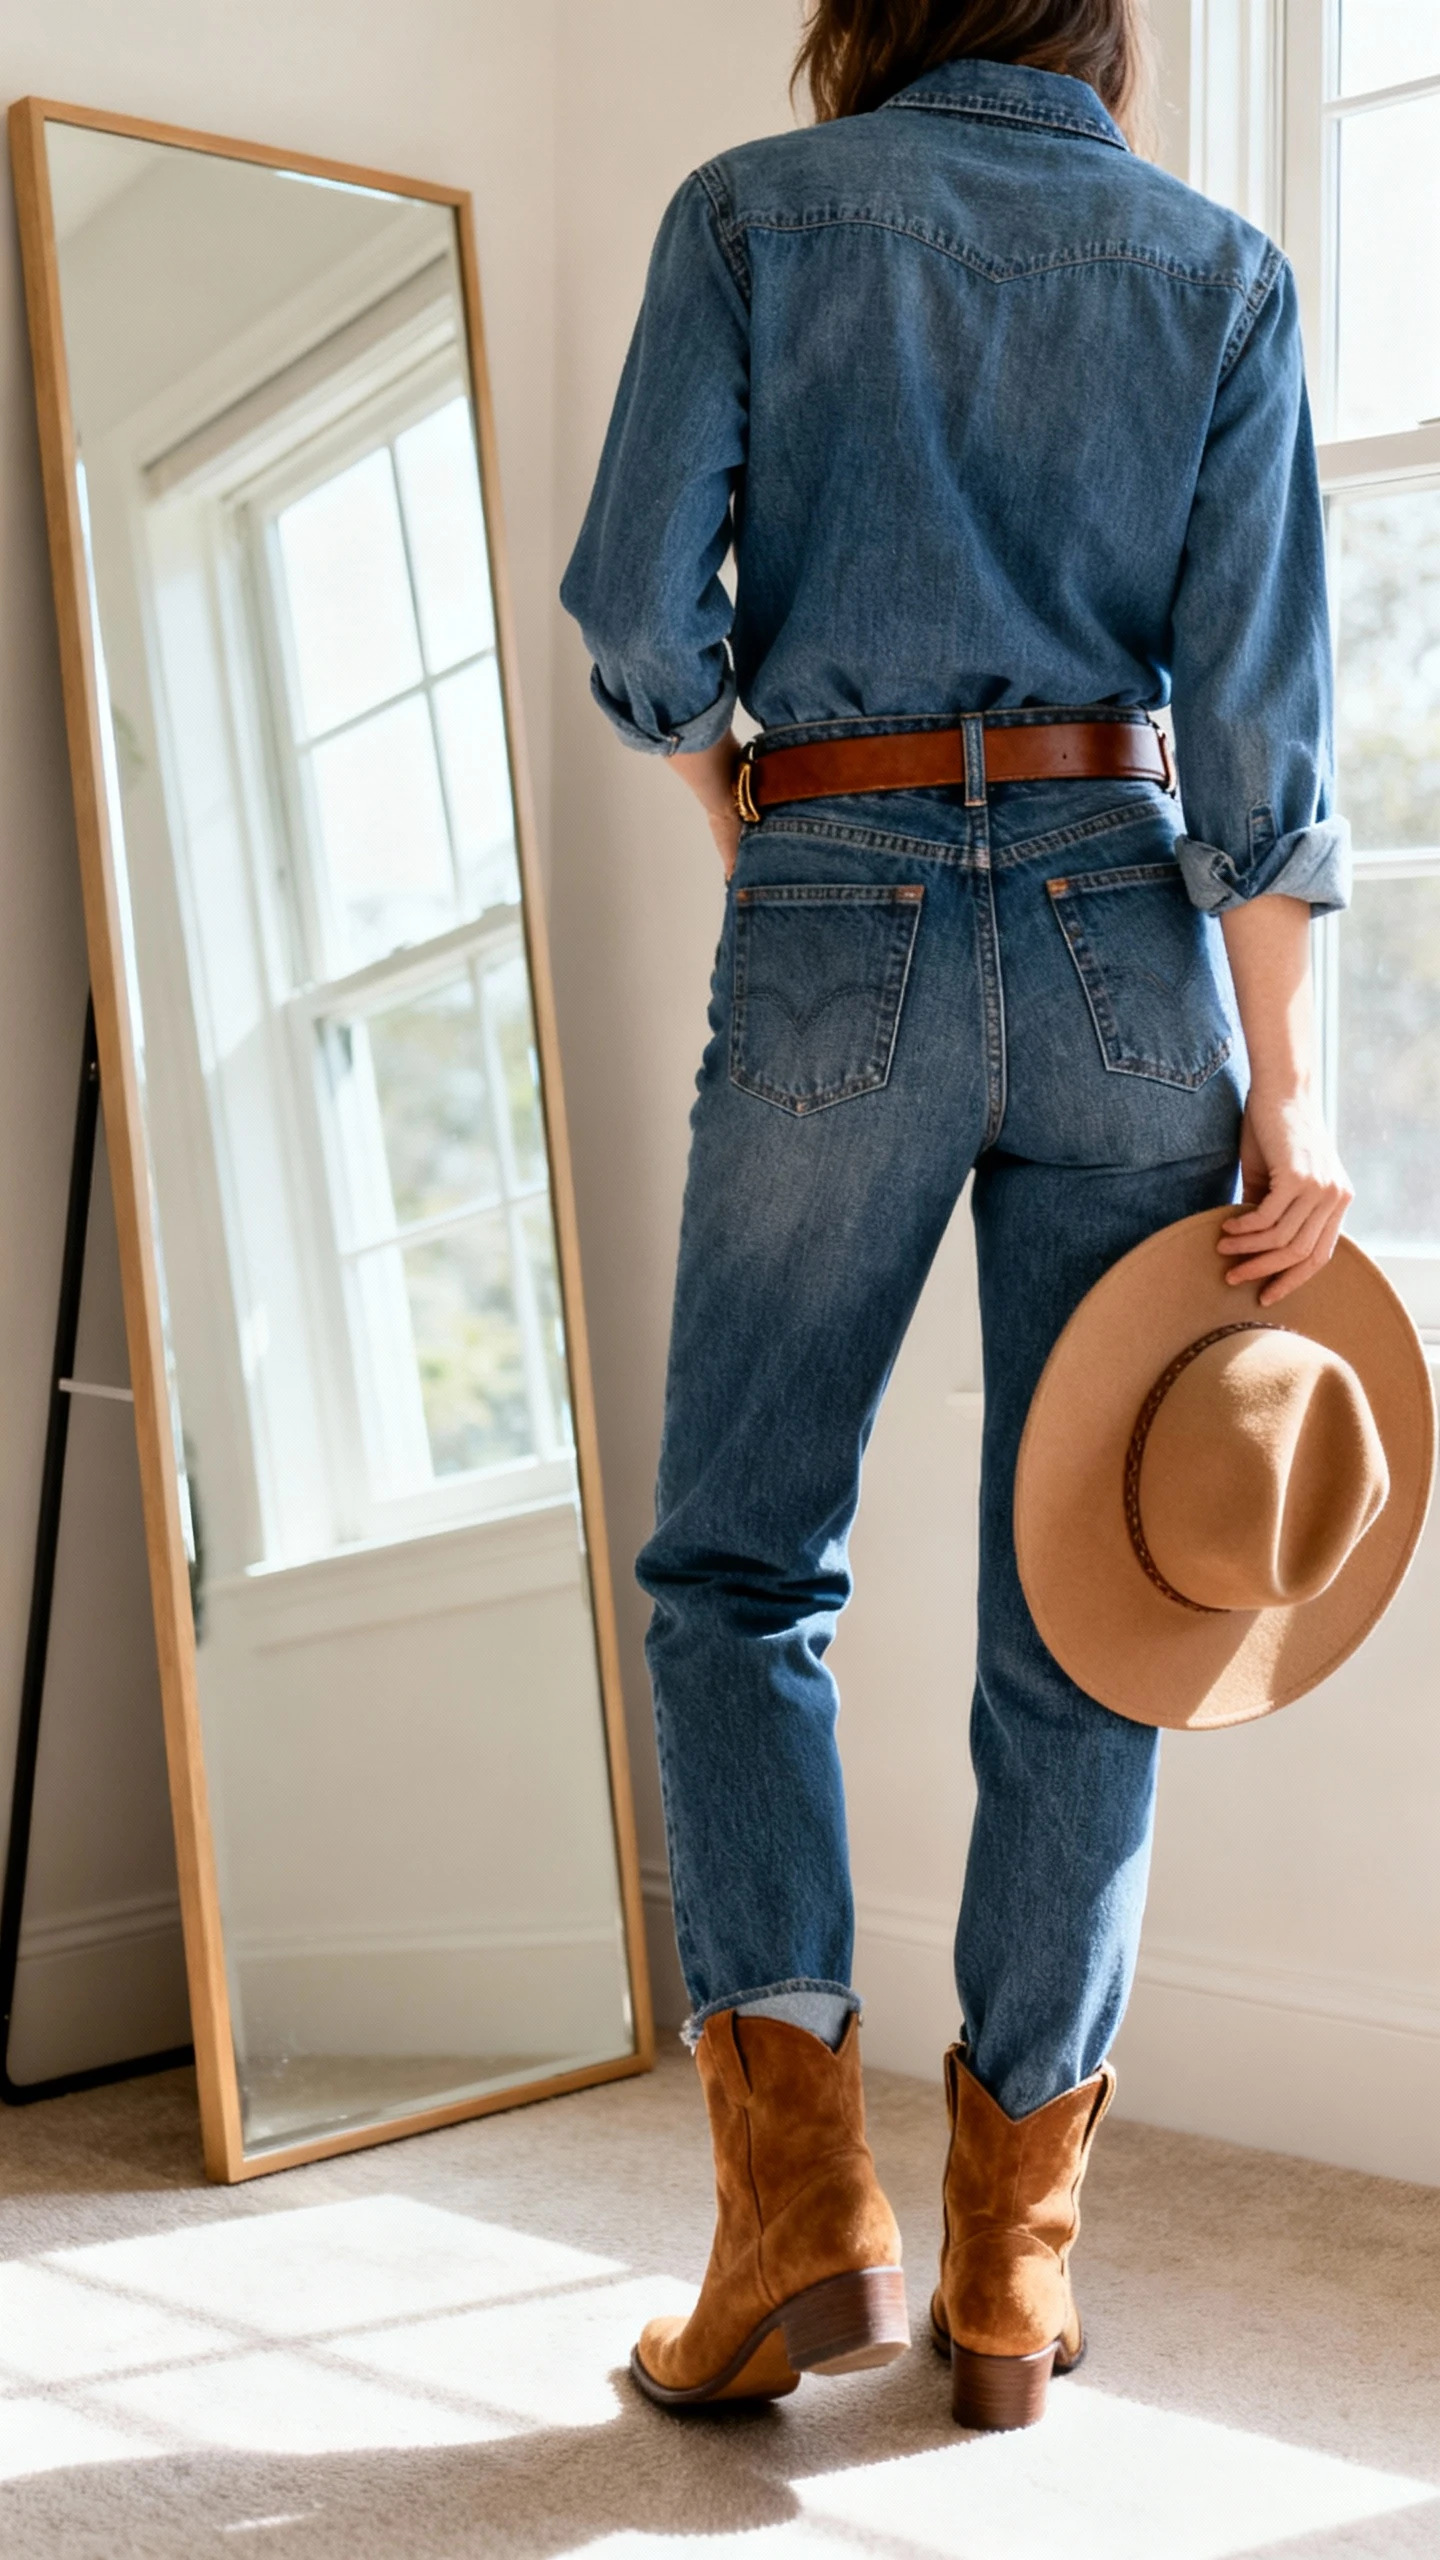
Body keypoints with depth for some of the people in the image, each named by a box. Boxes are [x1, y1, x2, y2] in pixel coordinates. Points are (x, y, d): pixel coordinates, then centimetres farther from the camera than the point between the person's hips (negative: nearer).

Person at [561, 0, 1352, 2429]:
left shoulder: (753, 209, 8)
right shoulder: (1218, 267, 11)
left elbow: (641, 608, -3)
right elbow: (1259, 713, 1)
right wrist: (1281, 1098, 1)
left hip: (836, 939, -2)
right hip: (1122, 931, 2)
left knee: (736, 1563, 10)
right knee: (1075, 1615, 7)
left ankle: (801, 2182, -1)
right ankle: (1011, 2258, 13)